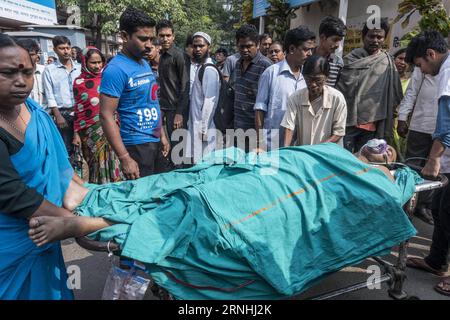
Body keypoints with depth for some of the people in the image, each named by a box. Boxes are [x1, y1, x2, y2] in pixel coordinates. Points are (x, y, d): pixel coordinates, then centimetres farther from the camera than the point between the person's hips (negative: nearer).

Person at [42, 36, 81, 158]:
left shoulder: (80, 67, 7)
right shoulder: (49, 70, 1)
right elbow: (50, 96, -2)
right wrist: (58, 116, -10)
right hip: (63, 114, -2)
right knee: (66, 148, 3)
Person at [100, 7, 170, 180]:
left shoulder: (145, 64, 9)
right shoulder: (116, 69, -16)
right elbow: (106, 116, -19)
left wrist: (162, 135, 16)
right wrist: (125, 158, -22)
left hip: (155, 141, 8)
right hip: (136, 145, -8)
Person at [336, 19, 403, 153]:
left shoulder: (388, 62, 6)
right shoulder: (351, 59, 1)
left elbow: (394, 94, 9)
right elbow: (340, 87, -1)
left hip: (371, 123, 2)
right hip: (348, 120, -2)